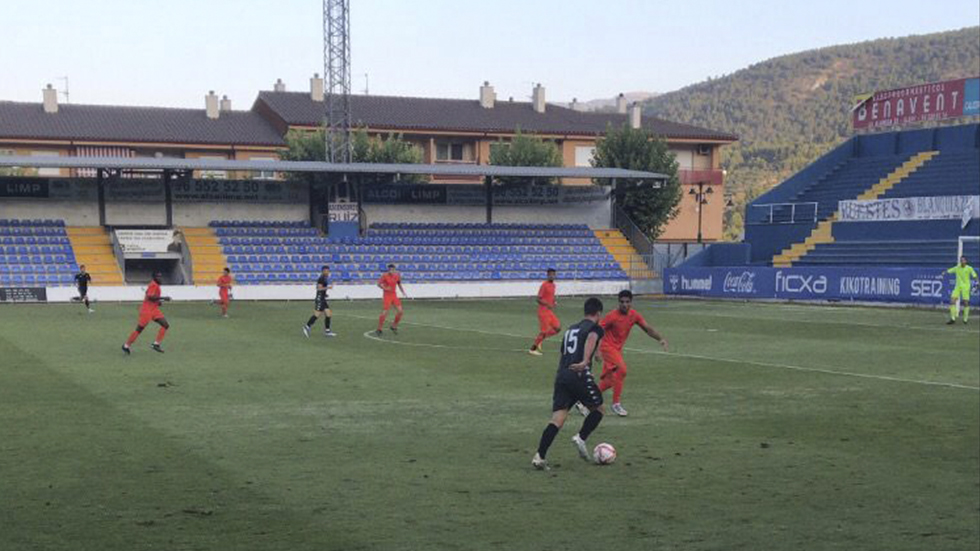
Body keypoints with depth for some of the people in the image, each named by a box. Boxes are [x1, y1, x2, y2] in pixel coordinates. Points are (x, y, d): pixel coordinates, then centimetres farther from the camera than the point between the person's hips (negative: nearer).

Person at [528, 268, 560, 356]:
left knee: (558, 328, 2)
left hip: (550, 312, 8)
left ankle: (540, 339, 14)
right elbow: (538, 299, -16)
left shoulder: (553, 285, 12)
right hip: (543, 312, -8)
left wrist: (554, 302, 3)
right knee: (544, 331, -5)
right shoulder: (544, 285, -14)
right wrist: (548, 304, -29)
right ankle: (532, 349, 7)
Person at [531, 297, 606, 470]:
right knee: (598, 410, 18)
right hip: (579, 376, -6)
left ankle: (539, 456, -14)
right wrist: (585, 362, -35)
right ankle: (581, 438, 0)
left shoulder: (570, 329, 27)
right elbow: (591, 339, -19)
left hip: (561, 376, 6)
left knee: (557, 420, -1)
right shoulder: (595, 328, 5)